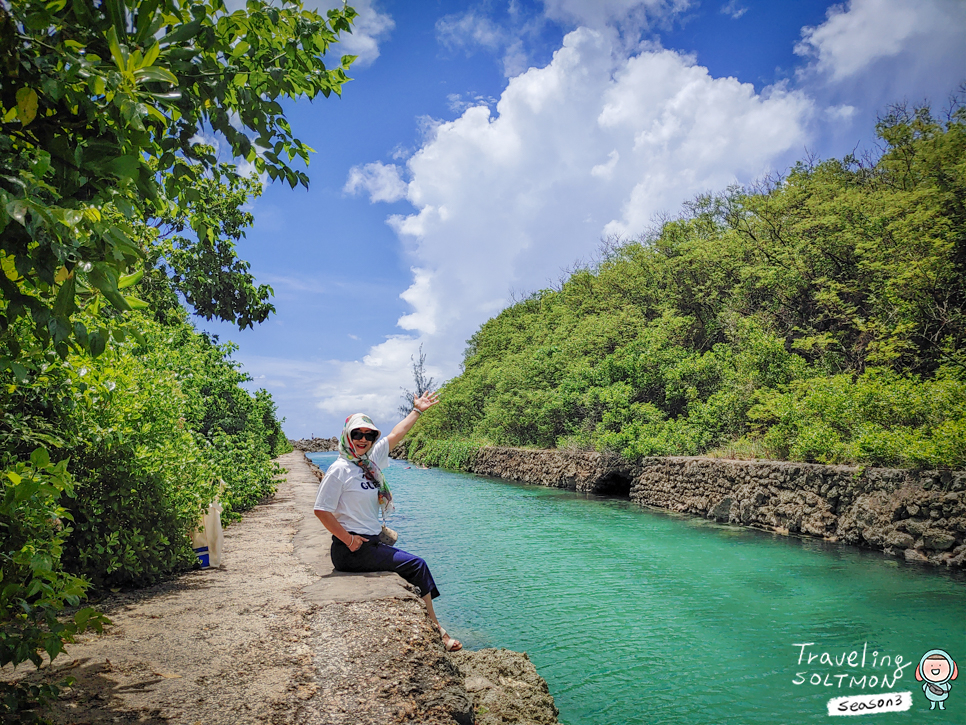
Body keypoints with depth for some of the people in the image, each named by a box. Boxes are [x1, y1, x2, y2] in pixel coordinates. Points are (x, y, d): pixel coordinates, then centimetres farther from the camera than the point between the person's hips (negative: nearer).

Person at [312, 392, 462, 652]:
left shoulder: (371, 461, 9)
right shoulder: (340, 469, -13)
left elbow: (396, 434, 20)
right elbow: (322, 510, -17)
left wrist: (418, 410, 29)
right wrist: (349, 540, -16)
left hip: (370, 543, 8)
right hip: (352, 551, -8)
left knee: (414, 565, 3)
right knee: (416, 565, -10)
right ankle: (435, 628, 0)